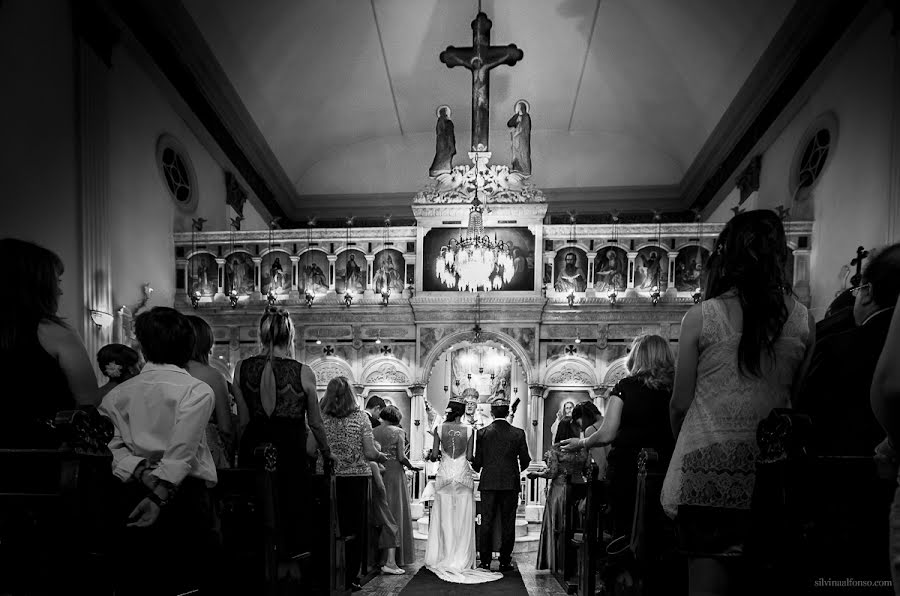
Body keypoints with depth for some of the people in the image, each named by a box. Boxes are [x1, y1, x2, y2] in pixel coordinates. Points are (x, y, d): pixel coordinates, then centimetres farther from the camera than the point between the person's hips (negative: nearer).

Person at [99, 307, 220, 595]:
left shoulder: (118, 393, 6)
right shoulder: (197, 390, -8)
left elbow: (113, 445, -1)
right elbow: (182, 451, -17)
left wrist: (141, 472, -8)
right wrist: (161, 494, -19)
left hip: (132, 494, 5)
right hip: (185, 494, -5)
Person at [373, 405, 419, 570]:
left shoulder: (373, 432, 4)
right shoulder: (398, 432, -7)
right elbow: (401, 457, -13)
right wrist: (411, 467, 3)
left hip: (377, 475, 4)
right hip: (395, 475, -4)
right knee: (395, 514, 1)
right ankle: (390, 560, -3)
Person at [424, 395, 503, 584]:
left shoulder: (439, 428, -4)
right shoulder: (469, 430, -6)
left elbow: (434, 455, -4)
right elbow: (470, 457, -4)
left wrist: (432, 455, 17)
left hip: (444, 474, 1)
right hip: (463, 475, -1)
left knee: (444, 518, 9)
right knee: (462, 519, 7)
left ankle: (442, 558, 15)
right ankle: (460, 559, 11)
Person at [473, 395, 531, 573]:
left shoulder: (482, 433, -4)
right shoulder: (518, 433, -3)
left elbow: (477, 461, -1)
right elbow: (525, 460, 2)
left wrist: (478, 468, 22)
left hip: (488, 483, 0)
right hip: (511, 483, 0)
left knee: (486, 522, 7)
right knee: (508, 523, 8)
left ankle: (485, 561, 10)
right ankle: (505, 561, 11)